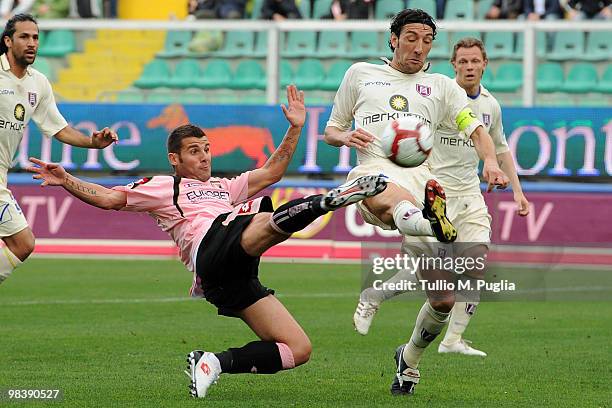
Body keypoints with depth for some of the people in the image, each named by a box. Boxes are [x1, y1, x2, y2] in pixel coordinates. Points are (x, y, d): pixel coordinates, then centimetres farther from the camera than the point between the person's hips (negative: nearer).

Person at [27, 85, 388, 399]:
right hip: (213, 247, -7)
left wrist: (295, 128, 24)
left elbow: (270, 173, 33)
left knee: (299, 349, -3)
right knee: (265, 216, -32)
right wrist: (66, 181, -2)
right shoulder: (162, 188, 20)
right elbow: (108, 198, 11)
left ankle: (217, 362, -7)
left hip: (234, 281, 7)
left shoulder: (224, 187, 38)